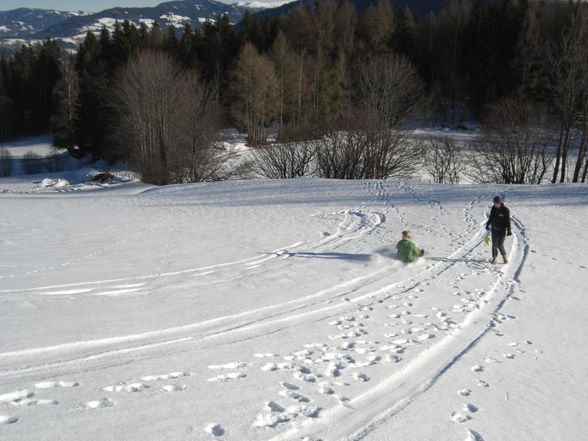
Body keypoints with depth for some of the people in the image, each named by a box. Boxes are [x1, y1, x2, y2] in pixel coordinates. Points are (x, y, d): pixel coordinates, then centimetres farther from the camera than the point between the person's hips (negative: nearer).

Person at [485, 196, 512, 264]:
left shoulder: (505, 210, -14)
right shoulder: (493, 208, 0)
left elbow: (508, 221, -10)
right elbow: (491, 217, 14)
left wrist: (509, 231, -11)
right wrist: (487, 225, 22)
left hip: (502, 230, -4)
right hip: (494, 229, 4)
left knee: (500, 245, -7)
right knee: (494, 245, 5)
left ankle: (504, 256, 20)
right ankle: (494, 258, 21)